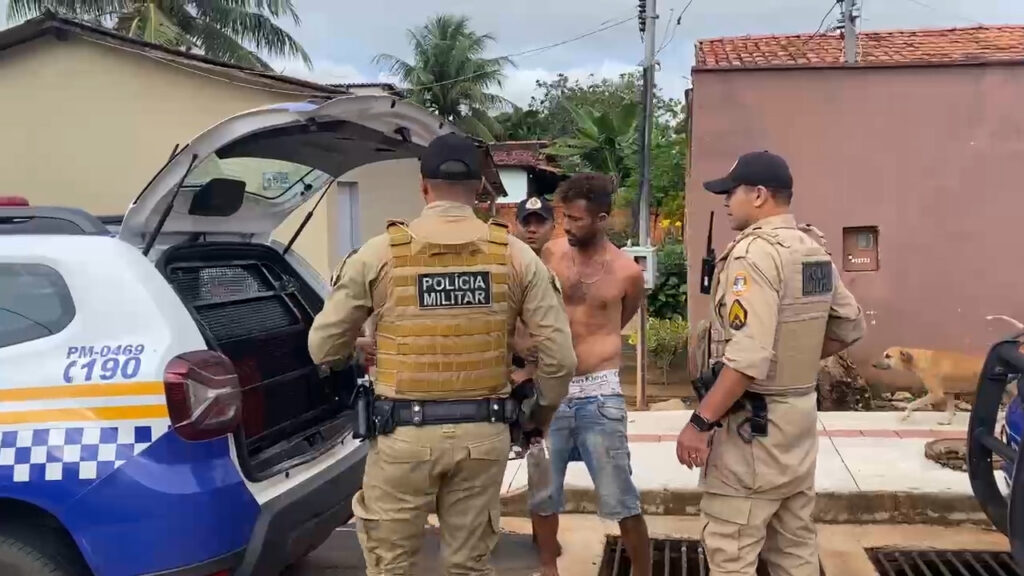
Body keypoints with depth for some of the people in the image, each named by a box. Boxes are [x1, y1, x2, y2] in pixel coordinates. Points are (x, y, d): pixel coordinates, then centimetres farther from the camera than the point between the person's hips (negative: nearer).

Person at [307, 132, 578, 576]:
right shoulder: (515, 255, 0)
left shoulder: (380, 253, -4)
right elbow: (559, 356, -1)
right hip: (483, 433, 2)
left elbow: (324, 347, 1)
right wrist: (540, 413, 17)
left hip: (404, 433, -2)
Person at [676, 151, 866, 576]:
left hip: (752, 422, -9)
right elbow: (849, 326, 17)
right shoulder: (815, 250, 9)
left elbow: (748, 357, -27)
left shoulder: (754, 251, -19)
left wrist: (700, 422, -23)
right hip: (799, 412, 9)